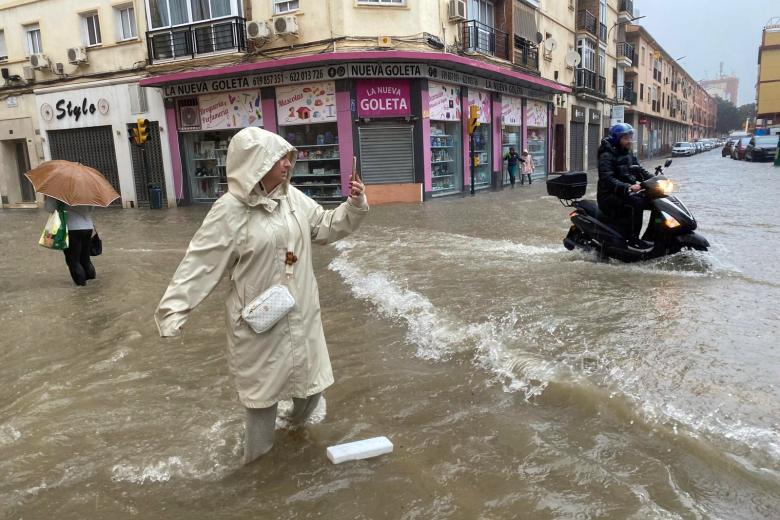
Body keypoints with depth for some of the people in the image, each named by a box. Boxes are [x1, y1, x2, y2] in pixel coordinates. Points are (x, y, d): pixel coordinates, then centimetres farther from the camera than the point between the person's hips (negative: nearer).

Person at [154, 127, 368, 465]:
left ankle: (298, 418, 52)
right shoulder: (230, 210, -18)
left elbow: (326, 227, 12)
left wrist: (354, 207, -4)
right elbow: (201, 262, -18)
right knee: (263, 383, 11)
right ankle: (257, 453, 35)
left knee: (309, 374, 19)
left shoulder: (293, 197, 1)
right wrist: (174, 309, -22)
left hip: (300, 311, 6)